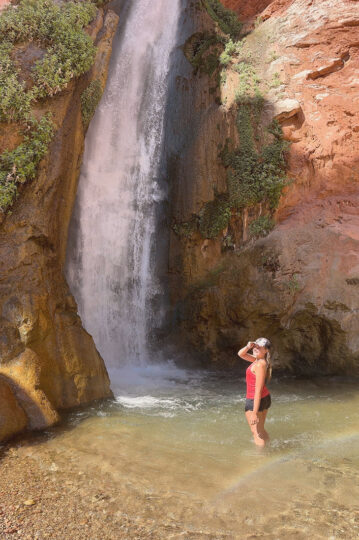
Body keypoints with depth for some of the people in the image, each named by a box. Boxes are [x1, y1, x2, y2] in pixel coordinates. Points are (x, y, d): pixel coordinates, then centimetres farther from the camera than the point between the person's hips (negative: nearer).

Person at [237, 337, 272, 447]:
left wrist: (254, 413, -23)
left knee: (257, 433, 3)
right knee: (261, 430, 23)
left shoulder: (260, 364, -24)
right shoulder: (258, 359, 2)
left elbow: (258, 390, -25)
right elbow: (241, 354, 12)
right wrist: (248, 347, -10)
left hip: (254, 401, -9)